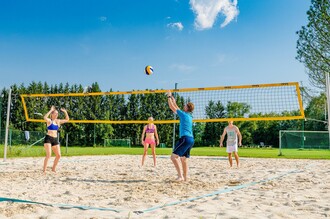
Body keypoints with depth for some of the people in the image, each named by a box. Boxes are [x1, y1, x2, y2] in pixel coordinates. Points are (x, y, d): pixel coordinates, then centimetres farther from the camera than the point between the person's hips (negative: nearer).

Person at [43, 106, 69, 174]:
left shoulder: (58, 121, 12)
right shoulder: (49, 121, -5)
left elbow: (67, 119, 19)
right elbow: (45, 117, -28)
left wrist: (65, 112, 7)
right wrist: (51, 110, -24)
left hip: (55, 139, 6)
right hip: (48, 138, -6)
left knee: (58, 155, 4)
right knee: (48, 155, -16)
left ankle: (53, 168, 20)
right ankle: (44, 170, -11)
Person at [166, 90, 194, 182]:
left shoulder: (184, 114, -5)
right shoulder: (189, 116, 18)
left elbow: (172, 107, 1)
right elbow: (178, 109, 35)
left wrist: (169, 96, 13)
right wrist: (174, 101, 43)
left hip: (185, 138, -9)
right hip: (191, 139, 9)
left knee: (174, 156, -11)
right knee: (184, 158, 15)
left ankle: (180, 175, -17)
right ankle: (185, 177, 15)